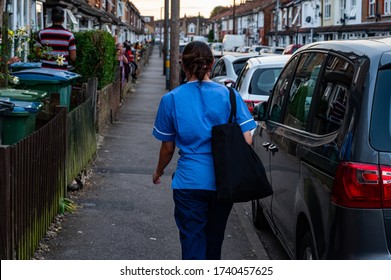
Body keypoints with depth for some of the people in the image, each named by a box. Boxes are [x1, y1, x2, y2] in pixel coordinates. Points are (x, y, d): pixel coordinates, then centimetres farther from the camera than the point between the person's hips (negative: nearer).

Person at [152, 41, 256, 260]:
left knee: (192, 242, 4)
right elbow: (247, 140, -6)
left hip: (189, 182, -2)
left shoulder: (171, 99, -3)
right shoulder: (229, 95, -3)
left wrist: (159, 171, 23)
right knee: (215, 237, 23)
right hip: (224, 182, 2)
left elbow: (168, 147, 4)